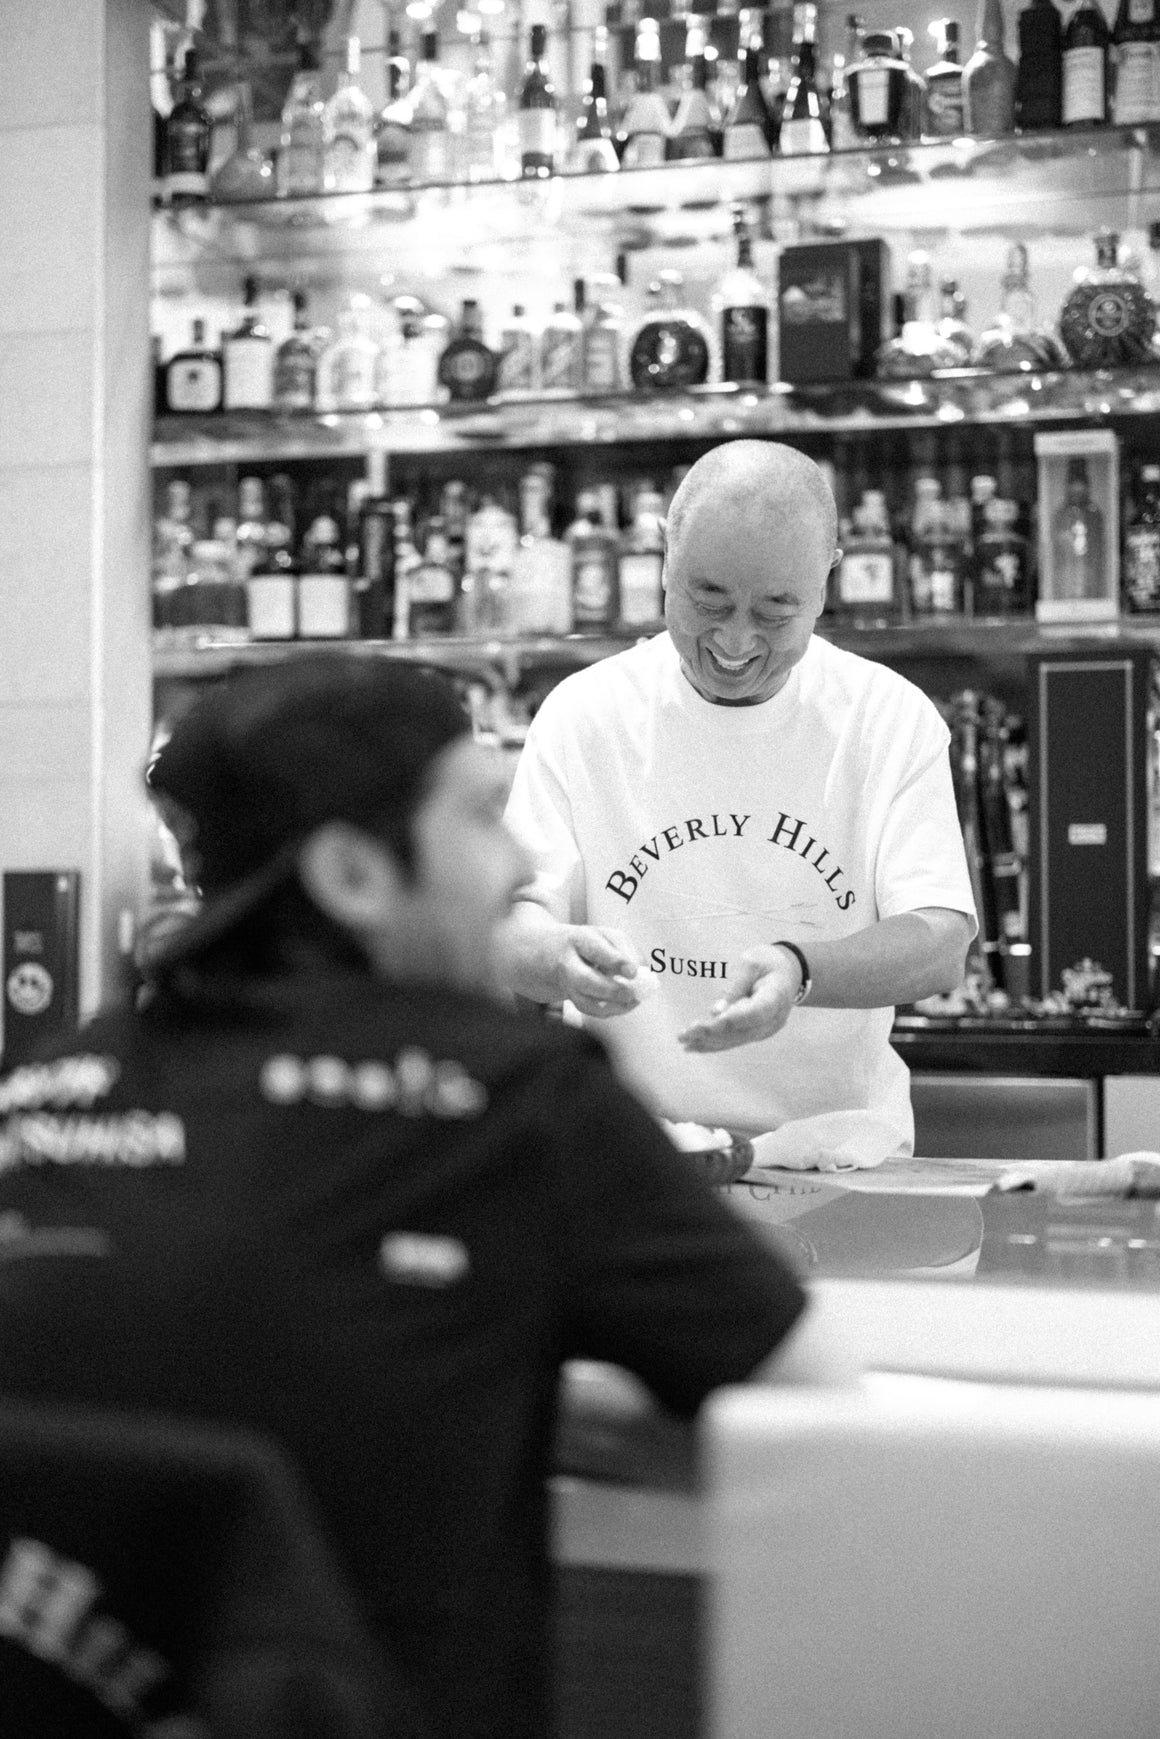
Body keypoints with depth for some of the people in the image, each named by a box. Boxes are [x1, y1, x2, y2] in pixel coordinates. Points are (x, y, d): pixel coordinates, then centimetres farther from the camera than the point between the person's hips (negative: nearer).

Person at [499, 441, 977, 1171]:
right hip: (626, 1152, 3)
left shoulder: (892, 716, 3)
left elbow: (942, 945, -6)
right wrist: (558, 957, -25)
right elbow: (511, 930, -1)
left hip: (837, 1153, -3)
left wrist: (799, 972, -26)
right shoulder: (584, 711, 4)